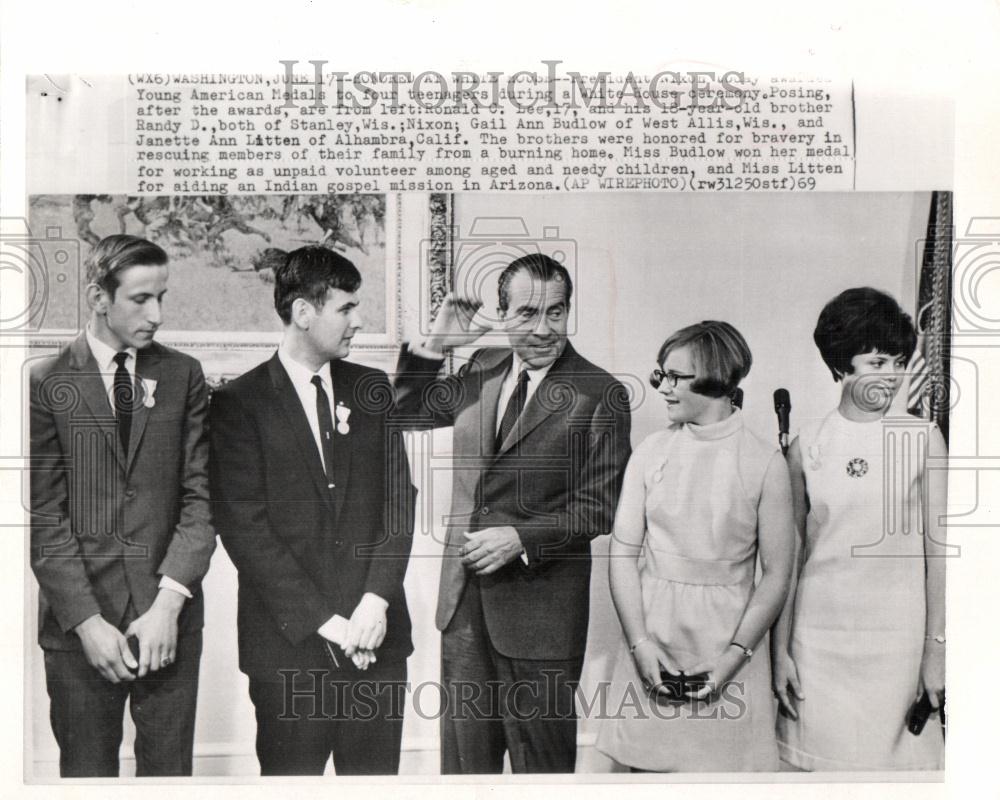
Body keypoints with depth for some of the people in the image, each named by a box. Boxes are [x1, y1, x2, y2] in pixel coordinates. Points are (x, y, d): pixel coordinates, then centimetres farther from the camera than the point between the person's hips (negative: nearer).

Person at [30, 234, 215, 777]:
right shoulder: (46, 382, 0)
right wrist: (87, 620, -10)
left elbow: (200, 495, 1)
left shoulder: (183, 376, 6)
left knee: (170, 769, 8)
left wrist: (169, 603, -9)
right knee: (87, 772, 8)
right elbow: (44, 515, -3)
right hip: (78, 621, -1)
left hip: (170, 617, 2)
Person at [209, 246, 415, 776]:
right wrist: (322, 619, -12)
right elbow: (244, 526, -8)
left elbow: (398, 498, 5)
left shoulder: (372, 389, 10)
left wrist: (377, 600, -8)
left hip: (376, 633, 3)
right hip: (289, 639, -3)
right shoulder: (239, 402, -2)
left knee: (375, 773, 10)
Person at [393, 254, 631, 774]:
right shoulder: (481, 369, 6)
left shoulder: (600, 395, -10)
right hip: (464, 599, 5)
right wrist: (436, 343, 3)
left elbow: (598, 507, -11)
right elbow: (409, 412, 17)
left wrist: (521, 538, -22)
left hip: (539, 609, -5)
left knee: (540, 760, 13)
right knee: (463, 753, 19)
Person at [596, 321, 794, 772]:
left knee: (723, 764, 3)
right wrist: (640, 643, -8)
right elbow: (622, 554, 1)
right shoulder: (651, 452, 3)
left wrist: (734, 657, -11)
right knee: (647, 762, 9)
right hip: (651, 637, 2)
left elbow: (776, 575, -4)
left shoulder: (764, 463, -5)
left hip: (728, 639, -2)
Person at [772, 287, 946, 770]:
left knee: (891, 753, 5)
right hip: (818, 635, 1)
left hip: (897, 634, -1)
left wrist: (936, 648, -2)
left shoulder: (923, 440, 0)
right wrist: (781, 649, 3)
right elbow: (788, 554, 5)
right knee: (818, 758, 6)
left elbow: (938, 549, 1)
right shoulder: (807, 447, 2)